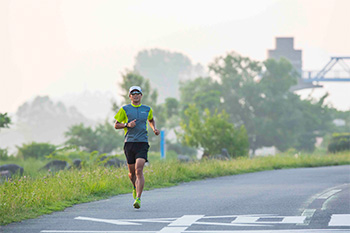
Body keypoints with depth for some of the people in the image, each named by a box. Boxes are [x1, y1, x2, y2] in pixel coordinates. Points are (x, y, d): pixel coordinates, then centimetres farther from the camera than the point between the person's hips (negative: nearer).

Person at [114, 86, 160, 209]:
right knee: (132, 172, 8)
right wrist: (127, 125, -9)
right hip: (129, 143, 1)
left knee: (139, 170, -17)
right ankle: (135, 187, 43)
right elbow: (116, 125, 9)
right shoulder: (124, 109, 5)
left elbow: (151, 120, 32)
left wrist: (154, 129, 12)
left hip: (142, 143, -1)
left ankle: (138, 198, -22)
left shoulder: (147, 109, 11)